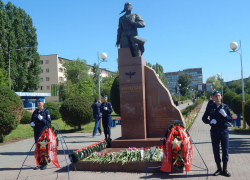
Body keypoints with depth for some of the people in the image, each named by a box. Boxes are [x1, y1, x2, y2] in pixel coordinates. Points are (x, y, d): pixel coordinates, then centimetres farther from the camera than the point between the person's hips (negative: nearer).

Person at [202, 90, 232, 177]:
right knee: (216, 150, 5)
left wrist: (225, 115, -15)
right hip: (214, 131, 0)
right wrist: (210, 121, -13)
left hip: (224, 131, 0)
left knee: (225, 150, 1)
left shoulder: (225, 107, 4)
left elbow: (230, 119, 6)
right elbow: (204, 118, 7)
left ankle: (225, 169, 11)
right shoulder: (210, 107, 3)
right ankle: (219, 169, 18)